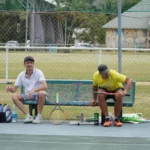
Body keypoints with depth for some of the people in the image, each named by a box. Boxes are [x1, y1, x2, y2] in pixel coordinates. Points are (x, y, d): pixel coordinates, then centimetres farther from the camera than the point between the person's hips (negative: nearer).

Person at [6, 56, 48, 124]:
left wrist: (34, 90, -38)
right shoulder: (21, 75, 4)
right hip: (27, 96, 4)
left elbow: (45, 86, -22)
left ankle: (39, 116, -21)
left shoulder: (38, 72, -8)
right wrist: (10, 88, -20)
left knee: (42, 93, -38)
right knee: (14, 96, -21)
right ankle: (28, 115, -21)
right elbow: (14, 89, 5)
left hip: (37, 95, -4)